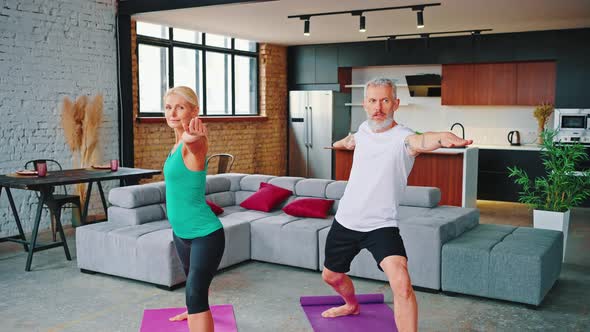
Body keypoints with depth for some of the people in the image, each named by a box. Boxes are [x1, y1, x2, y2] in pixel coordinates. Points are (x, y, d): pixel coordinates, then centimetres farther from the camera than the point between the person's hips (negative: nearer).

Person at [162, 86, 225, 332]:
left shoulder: (193, 143, -24)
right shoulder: (178, 142, 2)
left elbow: (195, 144, -51)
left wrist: (192, 138, -71)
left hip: (205, 234, -10)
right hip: (180, 231, 10)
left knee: (196, 292, -18)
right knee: (192, 277, 33)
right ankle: (194, 312, 61)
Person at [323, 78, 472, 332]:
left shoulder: (402, 138, -18)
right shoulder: (364, 128, 1)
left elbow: (421, 141, -44)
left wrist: (441, 138, -68)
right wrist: (344, 141, 51)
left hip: (381, 225, -6)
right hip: (345, 221, 6)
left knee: (401, 283, -28)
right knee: (331, 276, 23)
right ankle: (352, 306, 56)